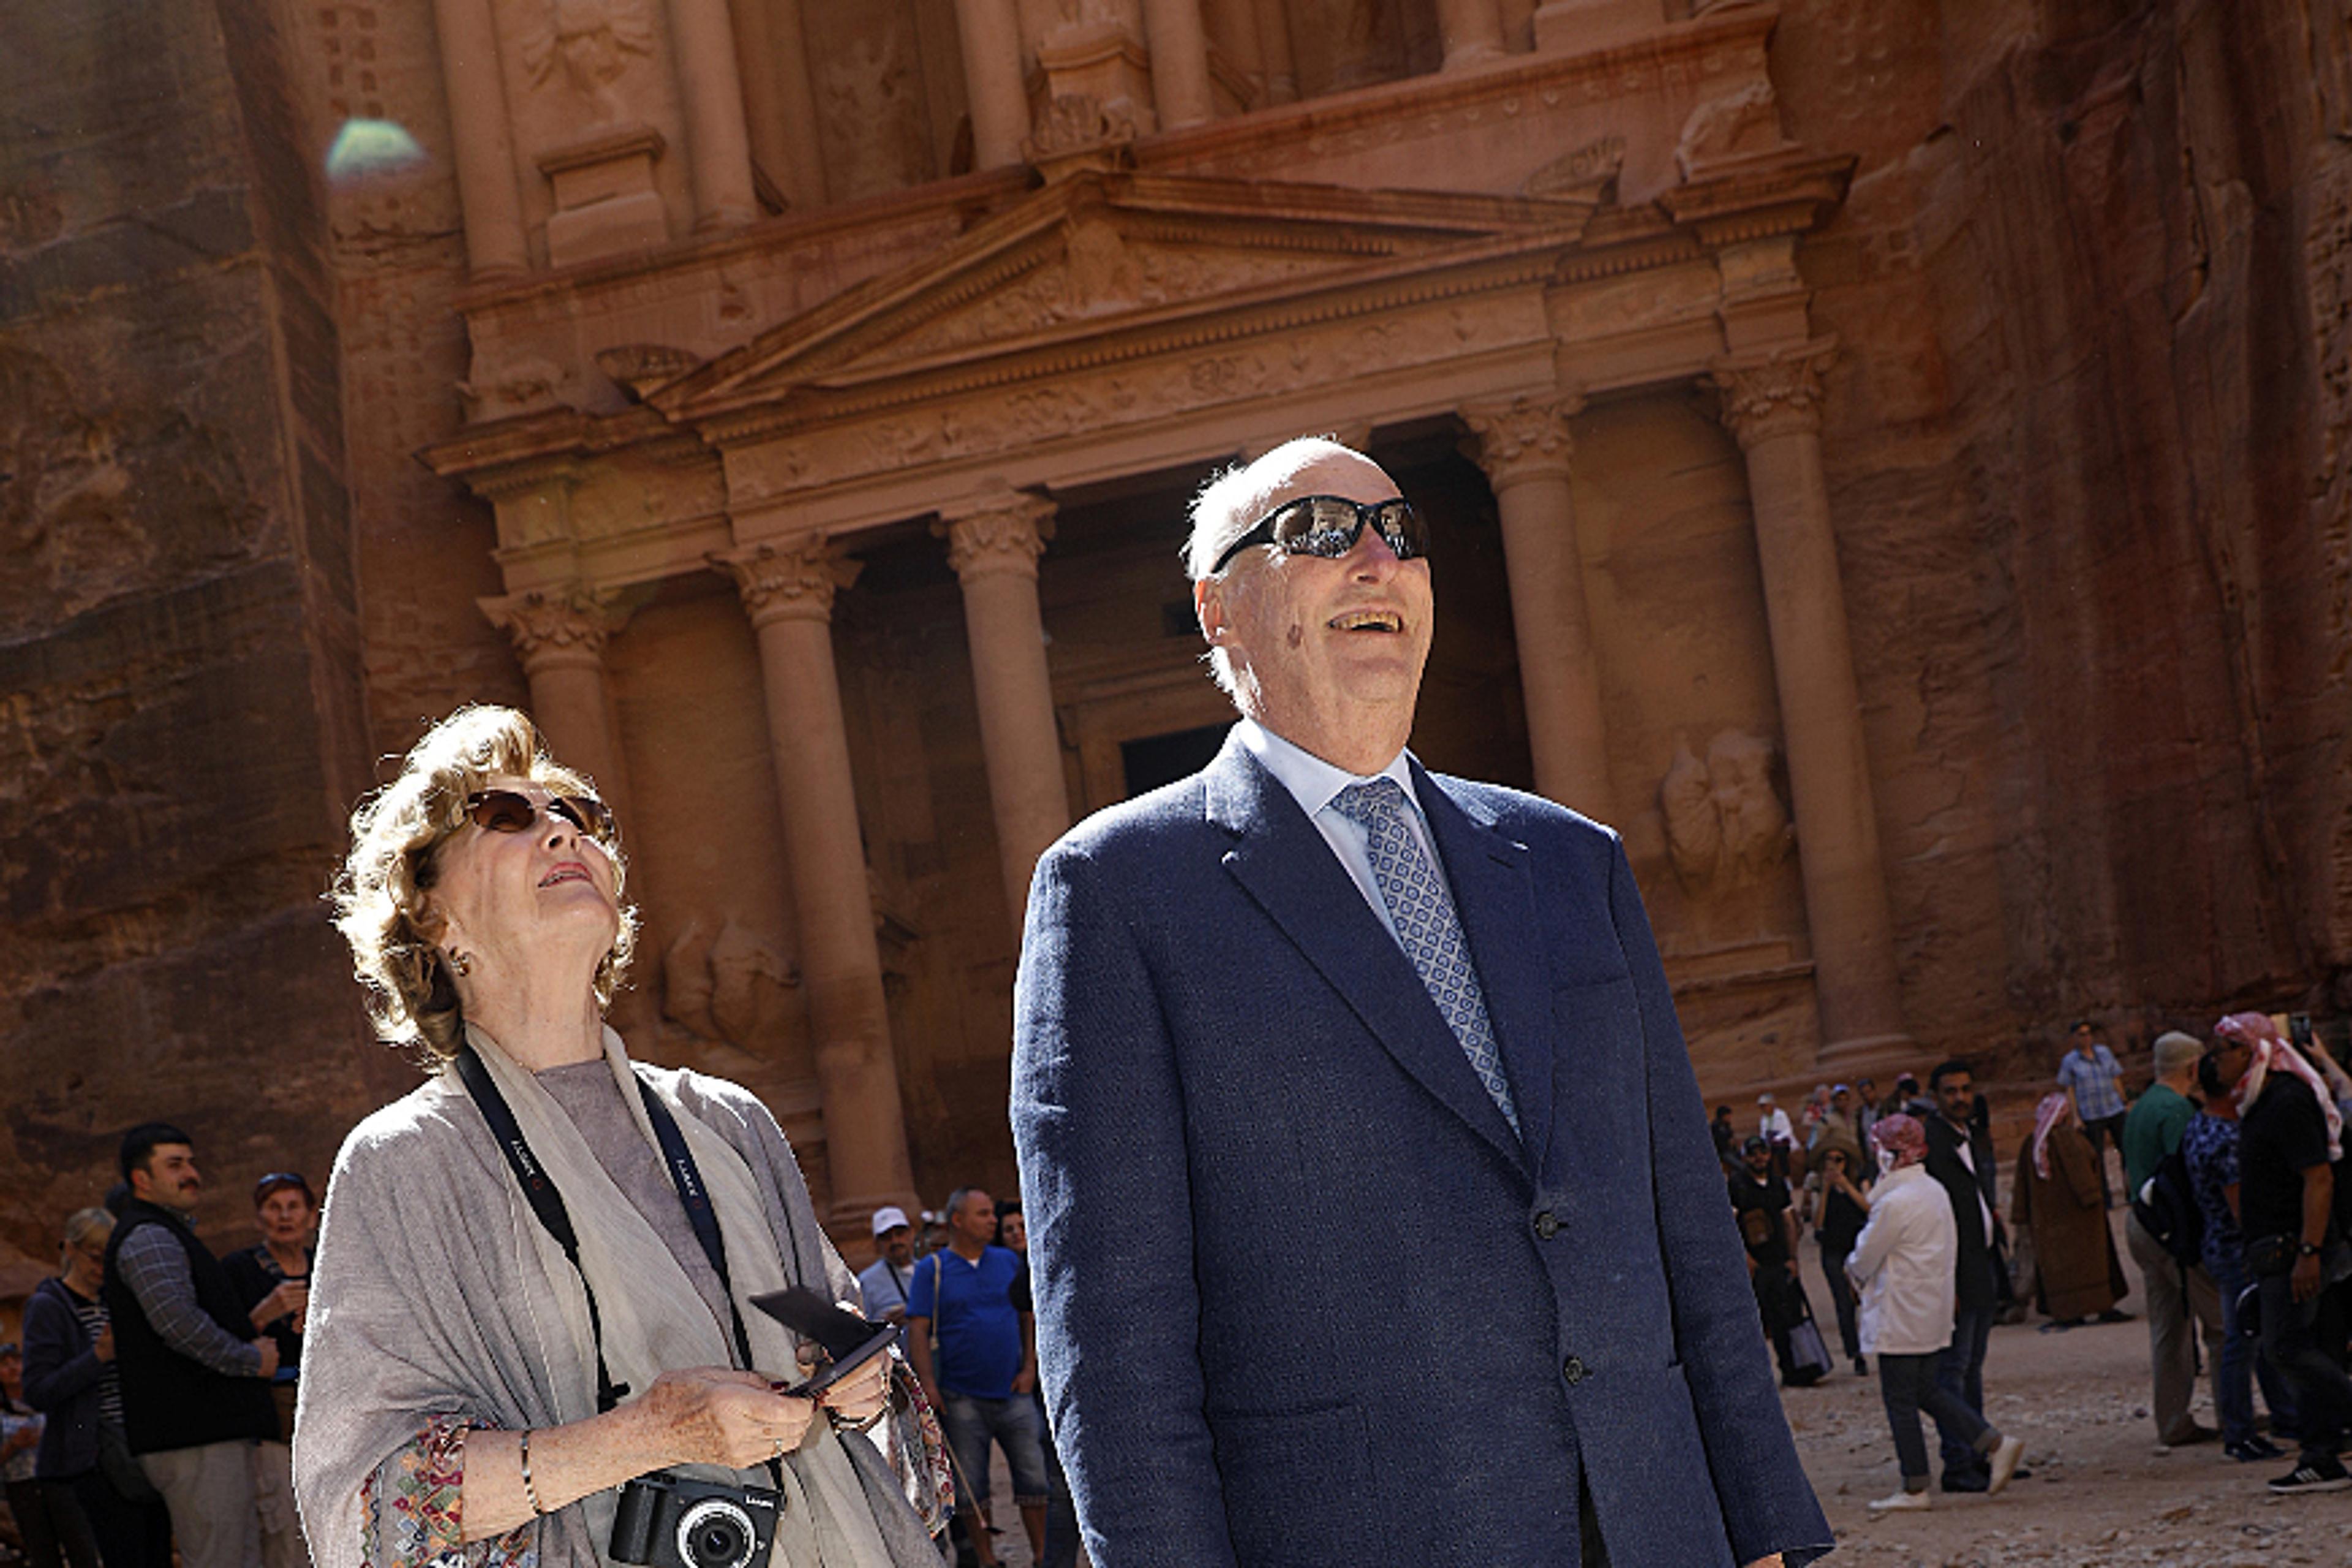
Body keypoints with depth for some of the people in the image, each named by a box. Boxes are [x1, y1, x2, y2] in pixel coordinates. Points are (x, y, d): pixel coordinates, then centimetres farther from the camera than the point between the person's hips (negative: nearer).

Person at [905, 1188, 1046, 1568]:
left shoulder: (1008, 1262, 10)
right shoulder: (932, 1269, 0)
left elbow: (1030, 1318, 13)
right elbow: (918, 1329, -4)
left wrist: (1029, 1368, 2)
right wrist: (928, 1384, -13)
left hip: (1012, 1394, 2)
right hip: (962, 1399, -2)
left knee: (1033, 1476, 0)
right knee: (971, 1486, 1)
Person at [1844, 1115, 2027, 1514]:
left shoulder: (1894, 1203, -20)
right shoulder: (1935, 1192, 8)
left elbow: (1864, 1260, -14)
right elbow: (1951, 1250, 16)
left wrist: (1853, 1266, 11)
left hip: (1900, 1317, -9)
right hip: (1933, 1313, 9)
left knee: (1900, 1400, 1)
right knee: (1928, 1391, 17)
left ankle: (1915, 1489, 5)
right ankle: (1996, 1445, 9)